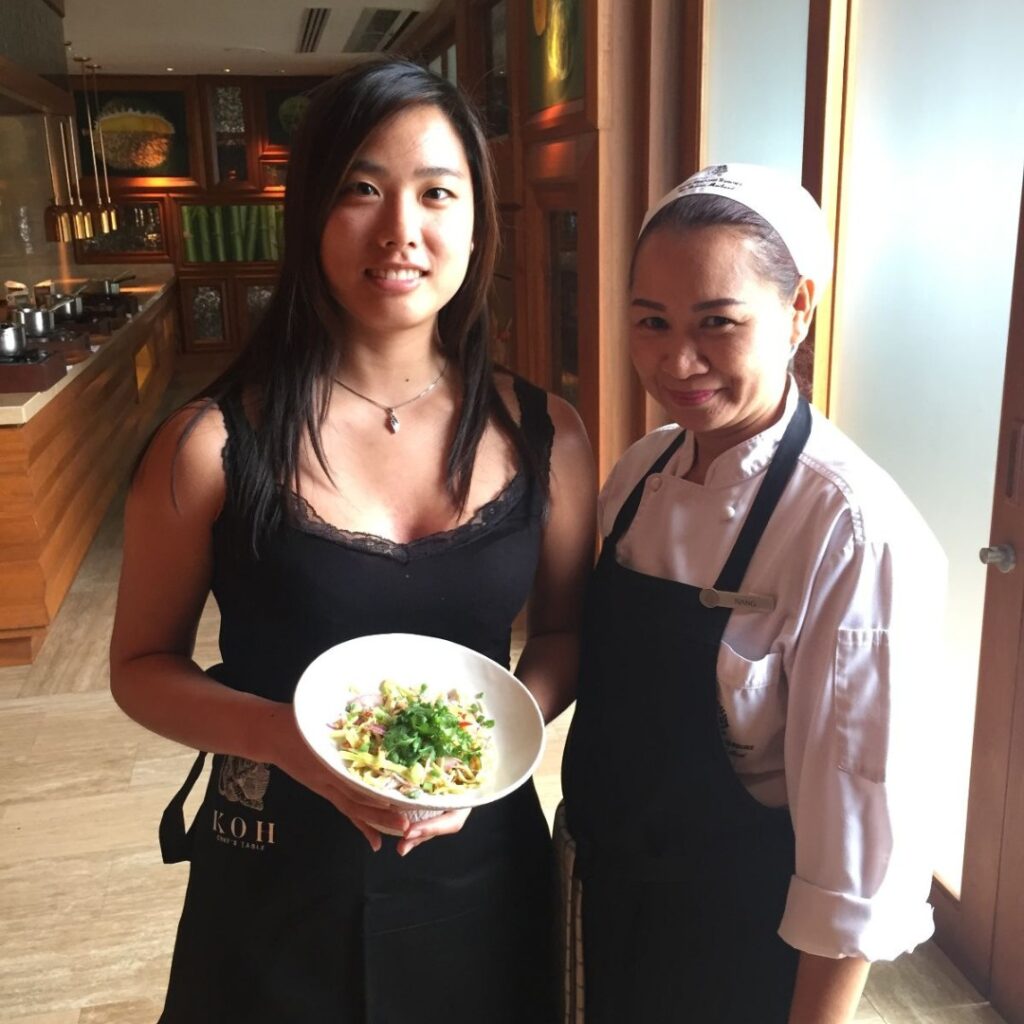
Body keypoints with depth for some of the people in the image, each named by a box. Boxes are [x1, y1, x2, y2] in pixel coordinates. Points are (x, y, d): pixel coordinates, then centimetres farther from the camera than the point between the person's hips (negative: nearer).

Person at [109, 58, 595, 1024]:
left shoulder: (543, 436, -7)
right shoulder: (212, 445, -14)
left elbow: (564, 631, 4)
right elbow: (143, 663, -4)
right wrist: (286, 737, -21)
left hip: (480, 867, 2)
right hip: (276, 879, -1)